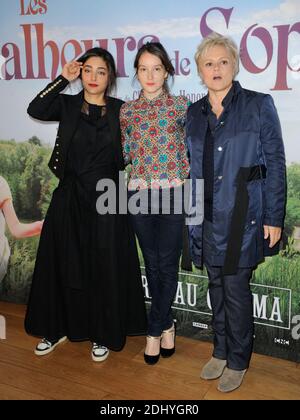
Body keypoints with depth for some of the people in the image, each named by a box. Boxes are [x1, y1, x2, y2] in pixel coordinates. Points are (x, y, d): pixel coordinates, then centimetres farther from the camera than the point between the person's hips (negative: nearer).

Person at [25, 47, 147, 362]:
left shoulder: (120, 110, 4)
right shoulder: (67, 105, 5)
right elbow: (36, 110, -15)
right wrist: (63, 79, -12)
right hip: (70, 198, 1)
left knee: (105, 268, 5)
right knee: (65, 265, 10)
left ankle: (102, 335, 22)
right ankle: (59, 327, 29)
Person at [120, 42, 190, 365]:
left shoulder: (180, 106, 1)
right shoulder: (127, 110, 8)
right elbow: (125, 155, 11)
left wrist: (181, 178, -6)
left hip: (172, 193, -2)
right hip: (140, 195, 2)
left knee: (168, 265, 2)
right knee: (153, 265, 11)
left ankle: (154, 330, 19)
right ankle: (166, 325, 28)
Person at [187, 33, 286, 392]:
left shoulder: (258, 105, -4)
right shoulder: (194, 113, 9)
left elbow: (275, 164, -5)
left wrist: (273, 217, -9)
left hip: (243, 214, -4)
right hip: (208, 215, 5)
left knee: (235, 287, 1)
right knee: (216, 286, 14)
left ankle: (238, 361, 21)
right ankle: (220, 352, 32)